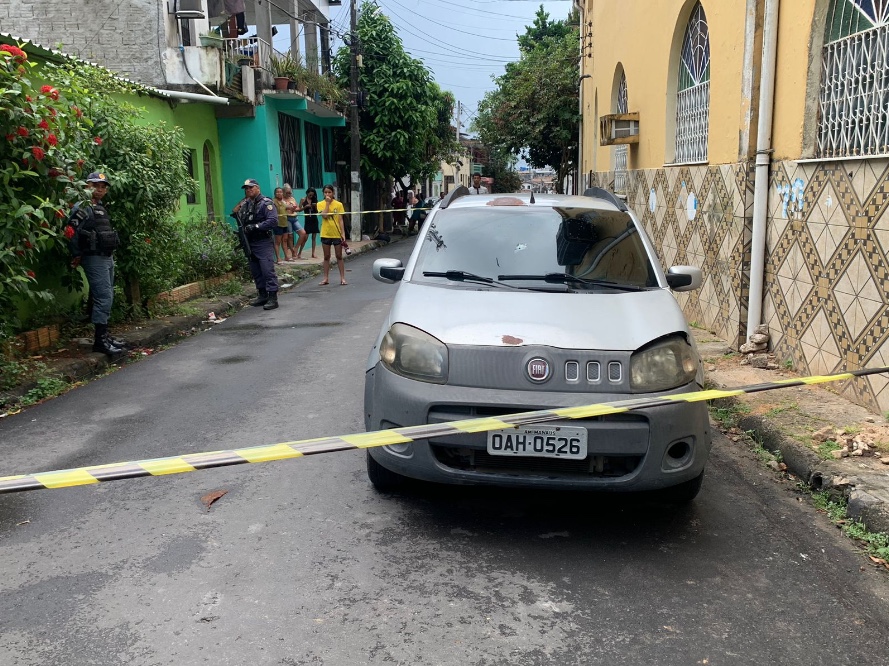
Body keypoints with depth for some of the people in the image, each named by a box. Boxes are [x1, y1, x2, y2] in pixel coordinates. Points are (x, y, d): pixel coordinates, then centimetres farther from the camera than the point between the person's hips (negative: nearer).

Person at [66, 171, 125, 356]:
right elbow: (71, 232, -16)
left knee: (107, 297, 12)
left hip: (107, 258, 9)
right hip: (94, 258, -9)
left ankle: (103, 335, 21)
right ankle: (100, 340, -9)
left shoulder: (101, 208, 17)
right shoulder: (82, 208, -9)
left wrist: (111, 254, 12)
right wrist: (77, 256, -11)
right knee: (103, 297, -12)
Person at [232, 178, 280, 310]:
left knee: (268, 270, -11)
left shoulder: (266, 203, -8)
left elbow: (273, 221, -19)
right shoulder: (245, 204, 15)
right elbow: (241, 221, 25)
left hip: (263, 243, -8)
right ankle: (262, 295, 22)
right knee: (255, 272, 12)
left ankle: (273, 298, -9)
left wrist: (255, 227, -21)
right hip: (250, 243, 8)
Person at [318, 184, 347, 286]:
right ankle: (326, 278, 13)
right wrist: (327, 203, -13)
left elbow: (340, 220, -1)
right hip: (325, 234, 1)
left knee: (339, 256, 4)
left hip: (337, 234, -1)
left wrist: (343, 233, -7)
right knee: (326, 257, 8)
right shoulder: (321, 204, 2)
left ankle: (342, 277, 8)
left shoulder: (338, 204, 0)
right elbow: (324, 215, -15)